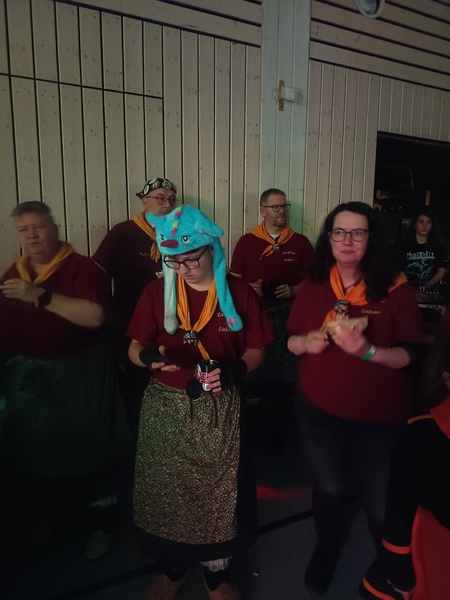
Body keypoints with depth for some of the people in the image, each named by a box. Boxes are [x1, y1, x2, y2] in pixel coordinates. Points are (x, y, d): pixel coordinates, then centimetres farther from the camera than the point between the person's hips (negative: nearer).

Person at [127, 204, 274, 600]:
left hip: (218, 409, -1)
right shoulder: (157, 292, -3)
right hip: (166, 406, 1)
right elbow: (135, 348, 0)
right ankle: (173, 566, 43)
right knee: (167, 490, 14)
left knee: (218, 491, 10)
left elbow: (256, 350, -1)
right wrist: (148, 355, -23)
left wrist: (233, 370, -21)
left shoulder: (239, 293, -5)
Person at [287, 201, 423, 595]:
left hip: (380, 415, -2)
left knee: (380, 502, 11)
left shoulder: (396, 288, -11)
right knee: (328, 487, 22)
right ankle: (326, 549, 51)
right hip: (321, 409, 3)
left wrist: (367, 350, -29)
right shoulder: (313, 286, -2)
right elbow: (290, 342, 4)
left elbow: (409, 356, -12)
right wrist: (308, 342, -18)